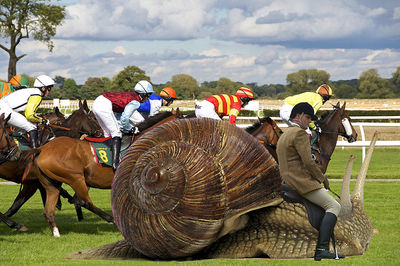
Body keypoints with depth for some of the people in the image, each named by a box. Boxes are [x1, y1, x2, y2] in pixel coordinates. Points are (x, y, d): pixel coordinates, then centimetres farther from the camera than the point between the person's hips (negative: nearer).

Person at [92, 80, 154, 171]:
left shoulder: (131, 95, 22)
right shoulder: (135, 102, -6)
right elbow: (124, 119, -13)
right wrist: (130, 129, 4)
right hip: (104, 106, -9)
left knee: (108, 134, 19)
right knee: (116, 132, -4)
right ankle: (115, 163, -12)